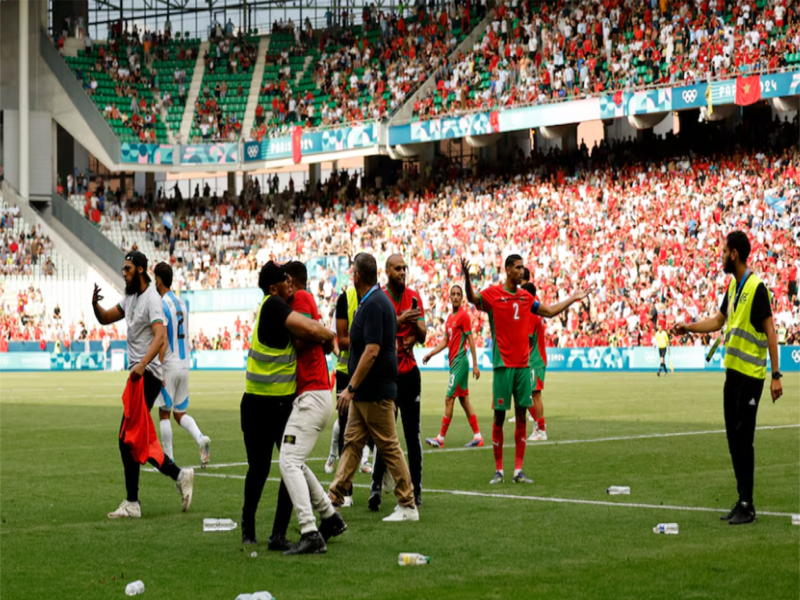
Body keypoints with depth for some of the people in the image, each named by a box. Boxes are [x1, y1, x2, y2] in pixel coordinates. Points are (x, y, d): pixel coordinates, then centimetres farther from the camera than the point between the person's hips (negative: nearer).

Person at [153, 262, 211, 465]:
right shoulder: (182, 304, 12)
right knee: (180, 413, 13)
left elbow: (163, 341, -19)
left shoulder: (161, 306, -13)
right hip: (184, 364, 7)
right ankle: (201, 439, -12)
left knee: (164, 414, 3)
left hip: (169, 365, -7)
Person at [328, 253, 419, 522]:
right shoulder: (373, 301, 13)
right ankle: (334, 498, 14)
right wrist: (353, 388, 20)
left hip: (375, 392, -10)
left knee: (389, 447, -3)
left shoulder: (375, 304, -19)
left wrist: (351, 387, -21)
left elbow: (372, 351, -24)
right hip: (364, 393, 10)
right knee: (352, 442, 10)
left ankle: (408, 506, 3)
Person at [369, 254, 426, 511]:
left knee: (413, 434, 6)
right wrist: (399, 321, -23)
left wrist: (416, 323, -13)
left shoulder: (414, 297, 7)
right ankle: (376, 488, -8)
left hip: (410, 371, 4)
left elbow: (422, 337, 7)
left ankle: (416, 490, 11)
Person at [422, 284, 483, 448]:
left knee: (449, 399, -7)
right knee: (464, 400, 9)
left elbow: (471, 341, -12)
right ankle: (478, 436, 11)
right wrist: (430, 354, 11)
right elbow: (445, 341, 20)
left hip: (460, 361, -9)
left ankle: (441, 438, -4)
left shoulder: (464, 316, -10)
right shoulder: (450, 318, 16)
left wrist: (475, 365, -14)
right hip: (454, 361, 9)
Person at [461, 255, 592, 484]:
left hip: (523, 364, 5)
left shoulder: (526, 297, 13)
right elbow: (472, 298, -24)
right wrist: (467, 278, -42)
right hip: (503, 365, -5)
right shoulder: (493, 293, -4)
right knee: (499, 416, -2)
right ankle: (498, 471, 6)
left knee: (521, 416, 4)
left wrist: (573, 299, 28)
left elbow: (550, 311, 27)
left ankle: (518, 470, 8)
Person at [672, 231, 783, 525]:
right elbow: (719, 320, 23)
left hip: (750, 374, -9)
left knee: (744, 440, -6)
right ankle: (741, 502, 18)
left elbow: (770, 331, -15)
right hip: (733, 371, 9)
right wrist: (688, 327, 11)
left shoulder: (756, 287, -15)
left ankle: (747, 506, -1)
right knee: (734, 439, 11)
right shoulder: (733, 285, 11)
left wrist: (776, 375, -17)